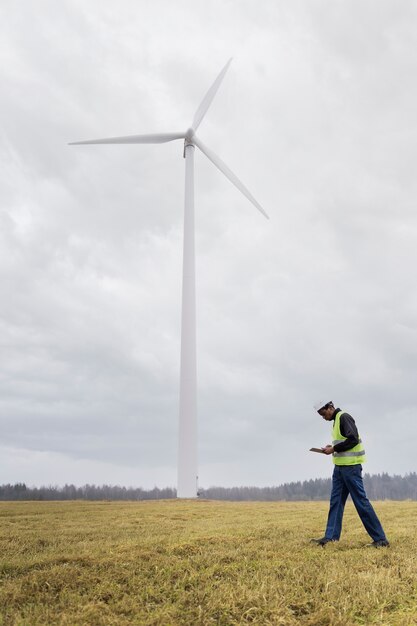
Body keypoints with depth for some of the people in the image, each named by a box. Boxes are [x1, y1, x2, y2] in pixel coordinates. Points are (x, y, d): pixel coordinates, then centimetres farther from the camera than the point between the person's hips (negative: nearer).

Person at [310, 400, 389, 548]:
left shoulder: (344, 417, -12)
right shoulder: (336, 420, 17)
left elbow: (353, 440, -22)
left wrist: (334, 449, -16)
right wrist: (332, 448, 7)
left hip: (350, 466, -10)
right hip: (340, 466, 10)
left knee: (361, 501, -5)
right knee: (335, 501, 7)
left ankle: (381, 539, 3)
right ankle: (331, 536, 10)